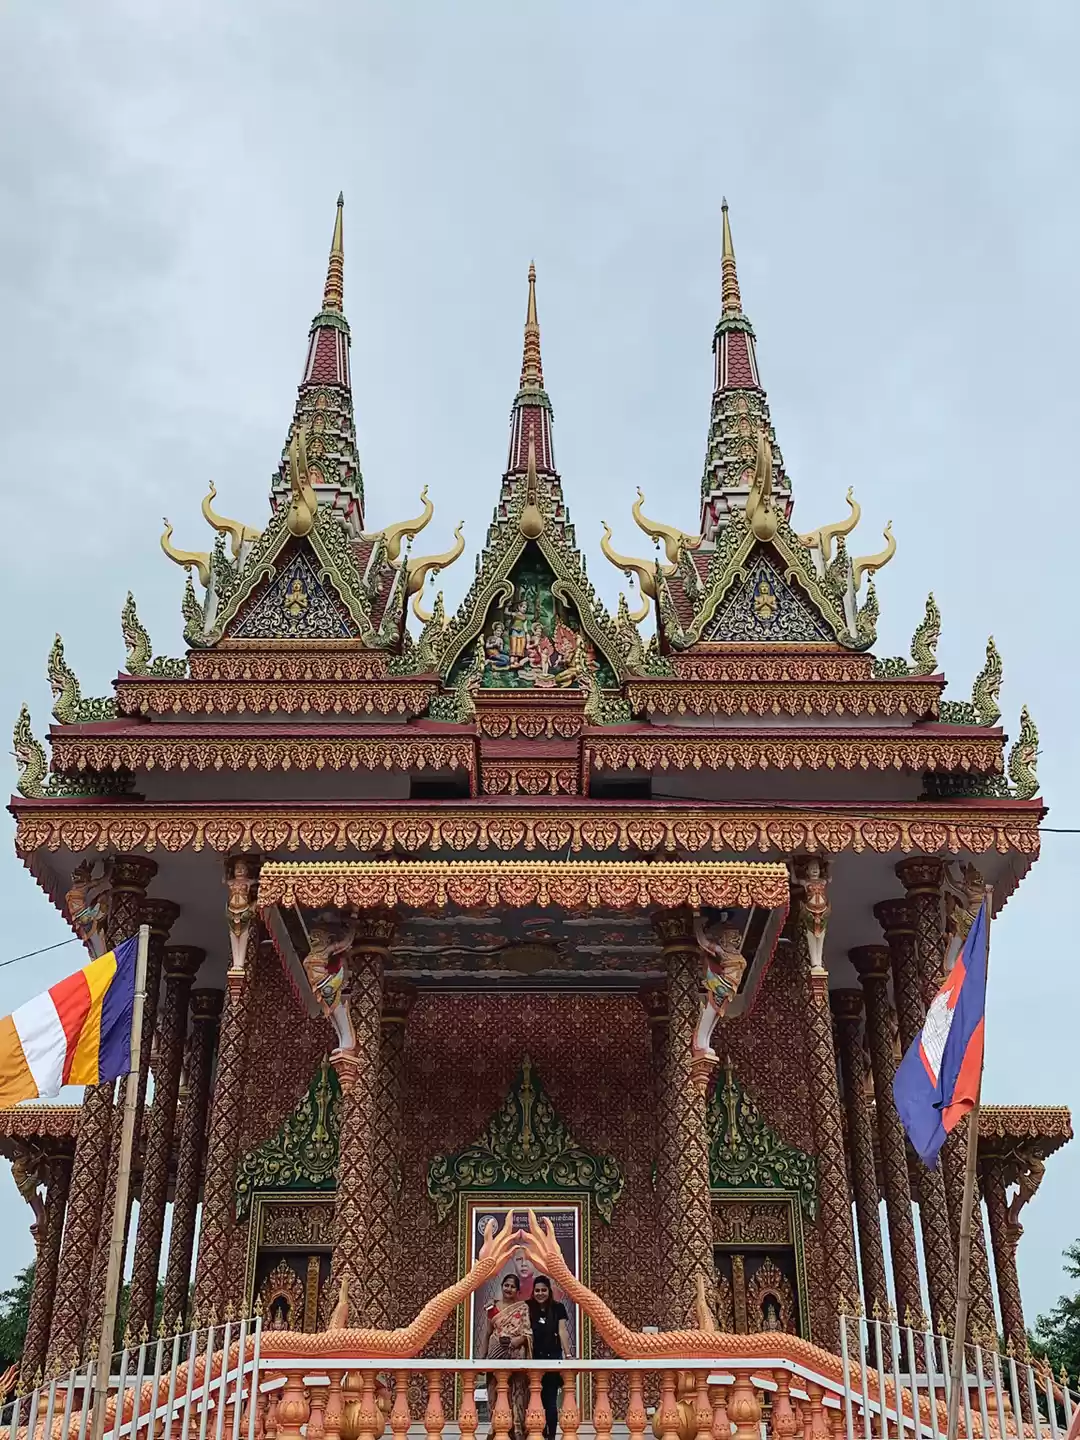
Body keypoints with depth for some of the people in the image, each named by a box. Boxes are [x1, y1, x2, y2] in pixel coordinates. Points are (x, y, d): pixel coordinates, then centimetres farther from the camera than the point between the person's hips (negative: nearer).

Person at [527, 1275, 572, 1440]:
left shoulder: (558, 1307, -2)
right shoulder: (528, 1308, 0)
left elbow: (562, 1331, -7)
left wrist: (568, 1355, -16)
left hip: (552, 1358, -1)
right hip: (533, 1359, 1)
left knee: (551, 1400, 4)